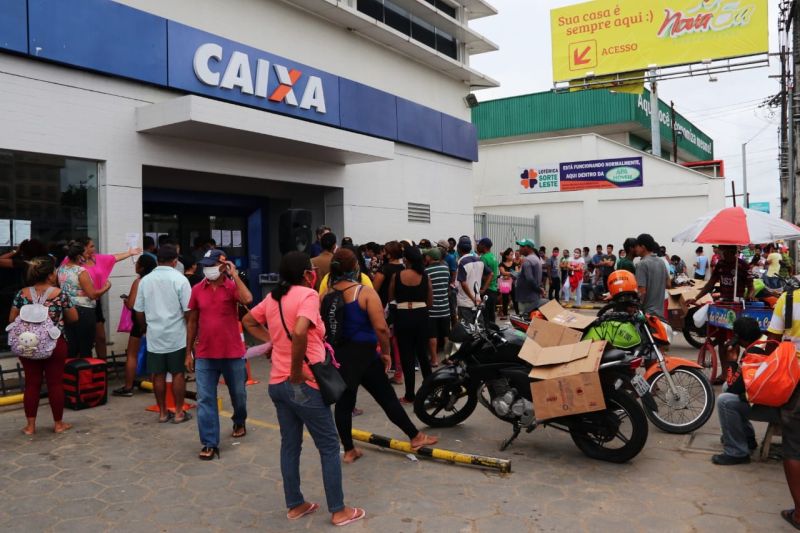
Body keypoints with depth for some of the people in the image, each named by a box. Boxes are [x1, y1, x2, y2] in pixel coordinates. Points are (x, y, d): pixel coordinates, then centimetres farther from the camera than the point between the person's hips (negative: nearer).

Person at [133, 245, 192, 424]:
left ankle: (162, 412, 18)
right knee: (178, 374, 6)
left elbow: (139, 311, 8)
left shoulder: (145, 280, 2)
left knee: (158, 375, 10)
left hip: (154, 335, 3)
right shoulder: (179, 279, -10)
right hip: (176, 335, -3)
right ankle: (179, 412, 11)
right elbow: (188, 310, -11)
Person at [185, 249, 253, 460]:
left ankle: (239, 422, 45)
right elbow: (192, 322, 8)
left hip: (232, 353, -1)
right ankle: (210, 444, 8)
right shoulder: (197, 289, 1)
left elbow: (247, 300, -30)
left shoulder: (233, 286, -7)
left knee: (238, 394, 17)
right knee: (205, 399, -1)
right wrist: (188, 352, 8)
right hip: (204, 355, 2)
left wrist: (235, 275, -21)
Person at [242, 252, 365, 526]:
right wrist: (297, 372, -21)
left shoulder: (273, 297, 8)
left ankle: (295, 505, 28)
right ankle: (339, 511, 14)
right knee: (329, 446, 6)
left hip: (277, 383, 8)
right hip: (304, 384, -7)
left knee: (290, 445, 17)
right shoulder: (307, 294, -15)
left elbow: (248, 321, 22)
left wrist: (272, 339, 12)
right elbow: (299, 333, -31)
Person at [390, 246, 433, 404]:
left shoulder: (397, 276, -7)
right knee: (422, 353, 17)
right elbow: (430, 302, 4)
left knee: (406, 356, 5)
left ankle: (410, 395, 9)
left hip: (403, 316, -2)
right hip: (421, 315, 2)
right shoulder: (425, 276, -2)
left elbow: (390, 297, 4)